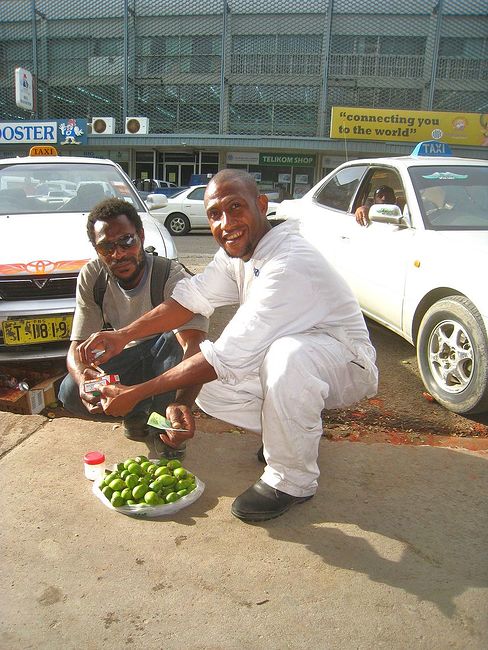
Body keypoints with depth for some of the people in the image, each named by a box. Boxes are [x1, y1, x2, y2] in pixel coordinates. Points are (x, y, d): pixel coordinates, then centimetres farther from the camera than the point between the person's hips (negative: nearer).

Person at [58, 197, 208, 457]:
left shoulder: (172, 275, -28)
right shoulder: (91, 277, -14)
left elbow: (194, 343, -42)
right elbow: (78, 346, -18)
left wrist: (182, 402, -61)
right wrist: (82, 376, -44)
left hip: (166, 355, -3)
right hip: (127, 357, 4)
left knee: (179, 339, -38)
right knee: (70, 392, -22)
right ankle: (138, 412, 4)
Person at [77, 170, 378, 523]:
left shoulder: (289, 264, -33)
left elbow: (226, 357, -34)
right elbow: (192, 296, 0)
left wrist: (136, 394, -28)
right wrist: (124, 335, -13)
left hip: (346, 362, -8)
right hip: (291, 357, 8)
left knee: (287, 355, -41)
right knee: (209, 391, -6)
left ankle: (292, 480, -16)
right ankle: (301, 425, 16)